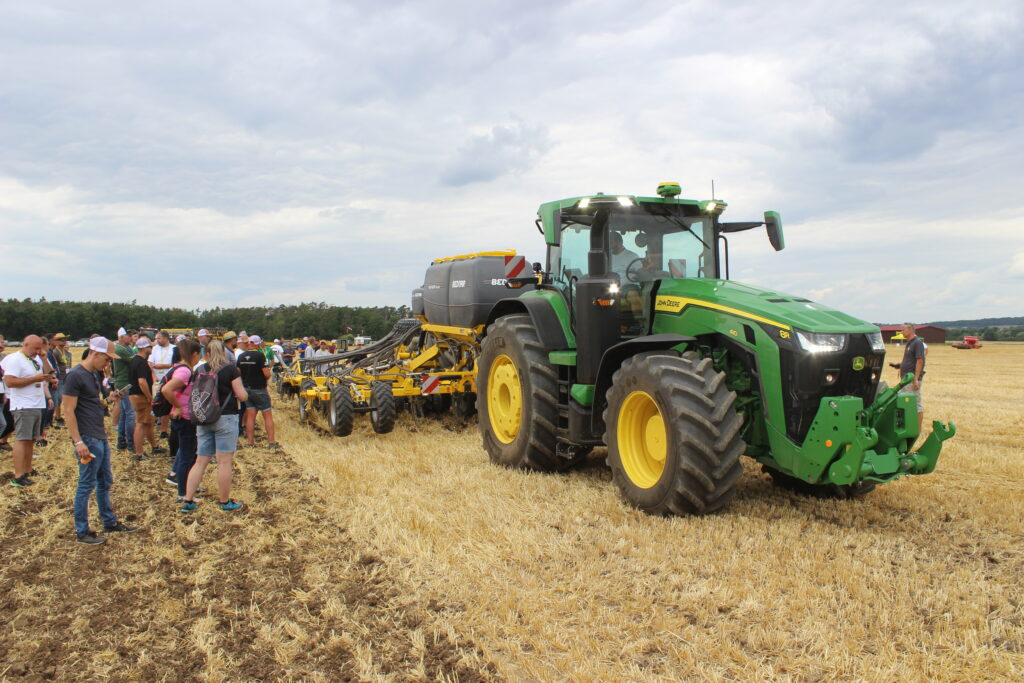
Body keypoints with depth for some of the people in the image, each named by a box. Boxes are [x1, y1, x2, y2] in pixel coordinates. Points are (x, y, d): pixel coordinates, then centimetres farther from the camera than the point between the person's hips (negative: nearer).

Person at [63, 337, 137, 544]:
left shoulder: (92, 374, 13)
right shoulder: (75, 375, -15)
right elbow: (69, 412, -18)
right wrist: (78, 443, -21)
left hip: (100, 439, 9)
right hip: (88, 440, -9)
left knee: (105, 482, 17)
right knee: (86, 485, 1)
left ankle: (110, 522, 29)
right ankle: (82, 532, 12)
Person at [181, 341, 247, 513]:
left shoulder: (200, 371, 6)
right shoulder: (230, 369, -6)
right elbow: (242, 396, -7)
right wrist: (245, 393, 14)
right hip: (226, 418, -5)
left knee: (200, 461, 11)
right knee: (224, 462, 1)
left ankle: (188, 501, 12)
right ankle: (225, 502, 10)